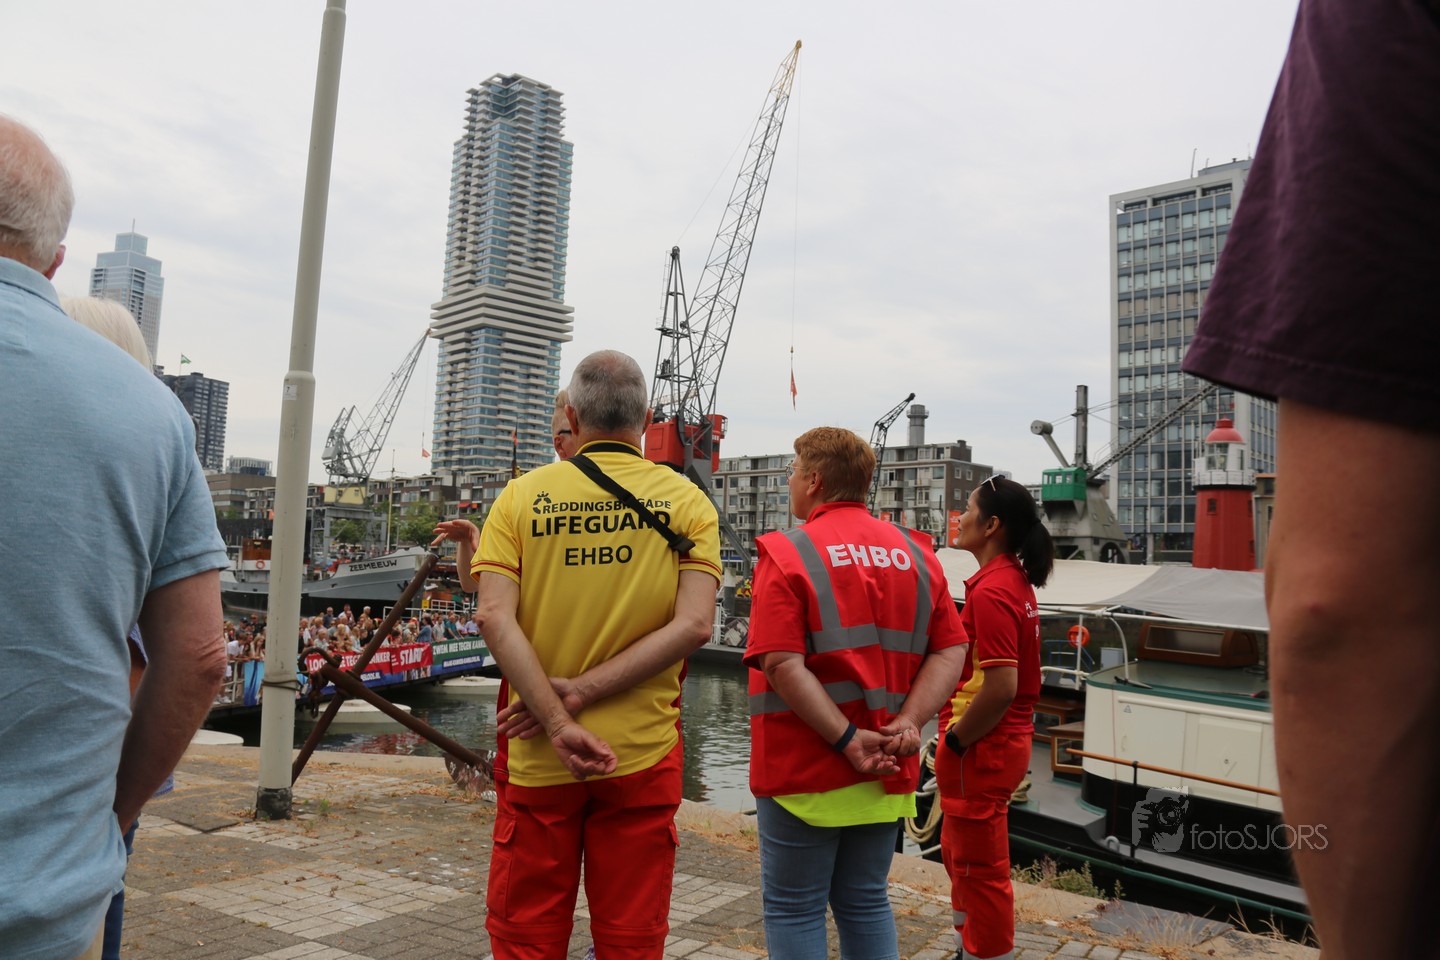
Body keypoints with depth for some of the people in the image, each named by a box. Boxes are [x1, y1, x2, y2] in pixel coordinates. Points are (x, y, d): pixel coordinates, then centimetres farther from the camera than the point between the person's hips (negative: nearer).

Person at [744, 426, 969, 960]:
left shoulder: (787, 554, -12)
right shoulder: (914, 553, 5)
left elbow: (783, 664, -21)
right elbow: (951, 650, 0)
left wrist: (848, 740, -19)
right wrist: (909, 721, -10)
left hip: (804, 771, -5)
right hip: (887, 773, 6)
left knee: (794, 910, 10)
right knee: (866, 903, 20)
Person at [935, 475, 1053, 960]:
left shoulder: (991, 591, -22)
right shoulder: (1016, 581, 8)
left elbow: (1001, 687, -28)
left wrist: (955, 742, -16)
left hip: (981, 750, -10)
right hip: (1005, 740, 10)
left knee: (980, 867, 5)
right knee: (959, 852, 25)